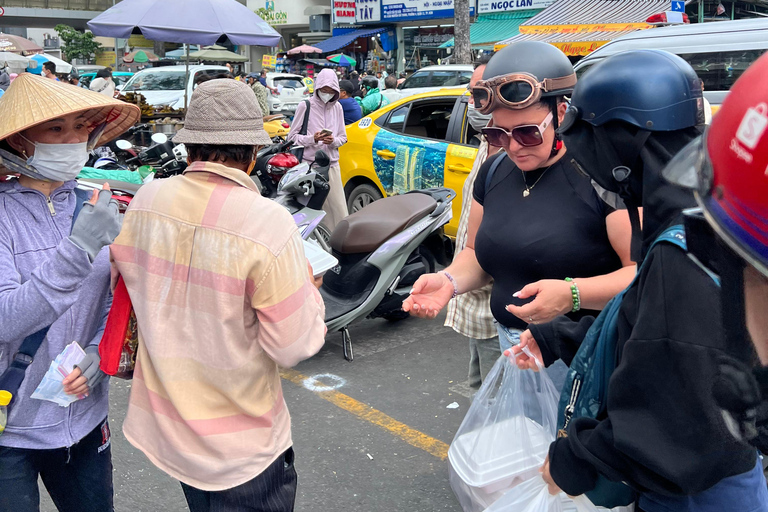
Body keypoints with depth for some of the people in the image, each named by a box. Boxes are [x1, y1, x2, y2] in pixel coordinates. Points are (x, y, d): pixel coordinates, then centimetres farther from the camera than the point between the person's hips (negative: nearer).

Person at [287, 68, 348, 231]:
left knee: (339, 209, -1)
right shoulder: (305, 106, 1)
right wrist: (312, 139, -14)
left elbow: (343, 137, 18)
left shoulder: (337, 107, 13)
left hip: (332, 165, 3)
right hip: (310, 164, -3)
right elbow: (292, 136, 2)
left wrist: (333, 141, -5)